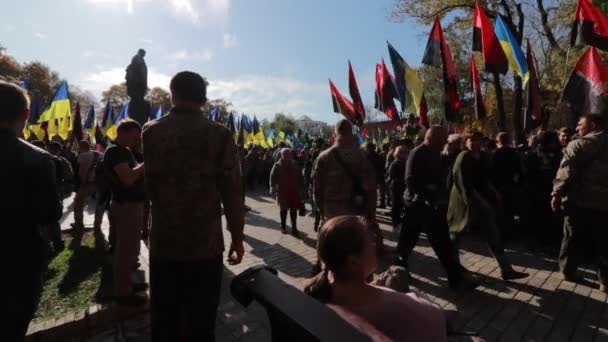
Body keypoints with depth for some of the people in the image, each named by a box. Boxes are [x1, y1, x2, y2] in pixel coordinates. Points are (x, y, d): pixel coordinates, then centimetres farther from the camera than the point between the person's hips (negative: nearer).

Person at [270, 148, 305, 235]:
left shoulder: (295, 166, 4)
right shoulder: (277, 166, -3)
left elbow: (300, 179, 7)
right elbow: (273, 178, -6)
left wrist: (302, 190, 4)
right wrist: (273, 189, -16)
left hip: (294, 192, 2)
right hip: (282, 192, -1)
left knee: (293, 210, 5)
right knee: (284, 209, 11)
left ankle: (294, 227, 15)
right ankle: (283, 226, 25)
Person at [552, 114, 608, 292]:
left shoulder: (578, 145, -8)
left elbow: (566, 172, -18)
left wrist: (557, 193, -13)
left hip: (579, 201, -5)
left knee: (573, 239, 9)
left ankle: (568, 271, 20)